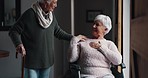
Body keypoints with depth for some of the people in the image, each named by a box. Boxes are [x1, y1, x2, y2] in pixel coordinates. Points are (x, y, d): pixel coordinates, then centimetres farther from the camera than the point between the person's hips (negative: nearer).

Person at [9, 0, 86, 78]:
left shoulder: (51, 15, 7)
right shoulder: (30, 14, -13)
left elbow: (58, 31, 20)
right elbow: (13, 31, -11)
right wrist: (19, 44, -27)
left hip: (47, 60, 6)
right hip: (32, 61, -6)